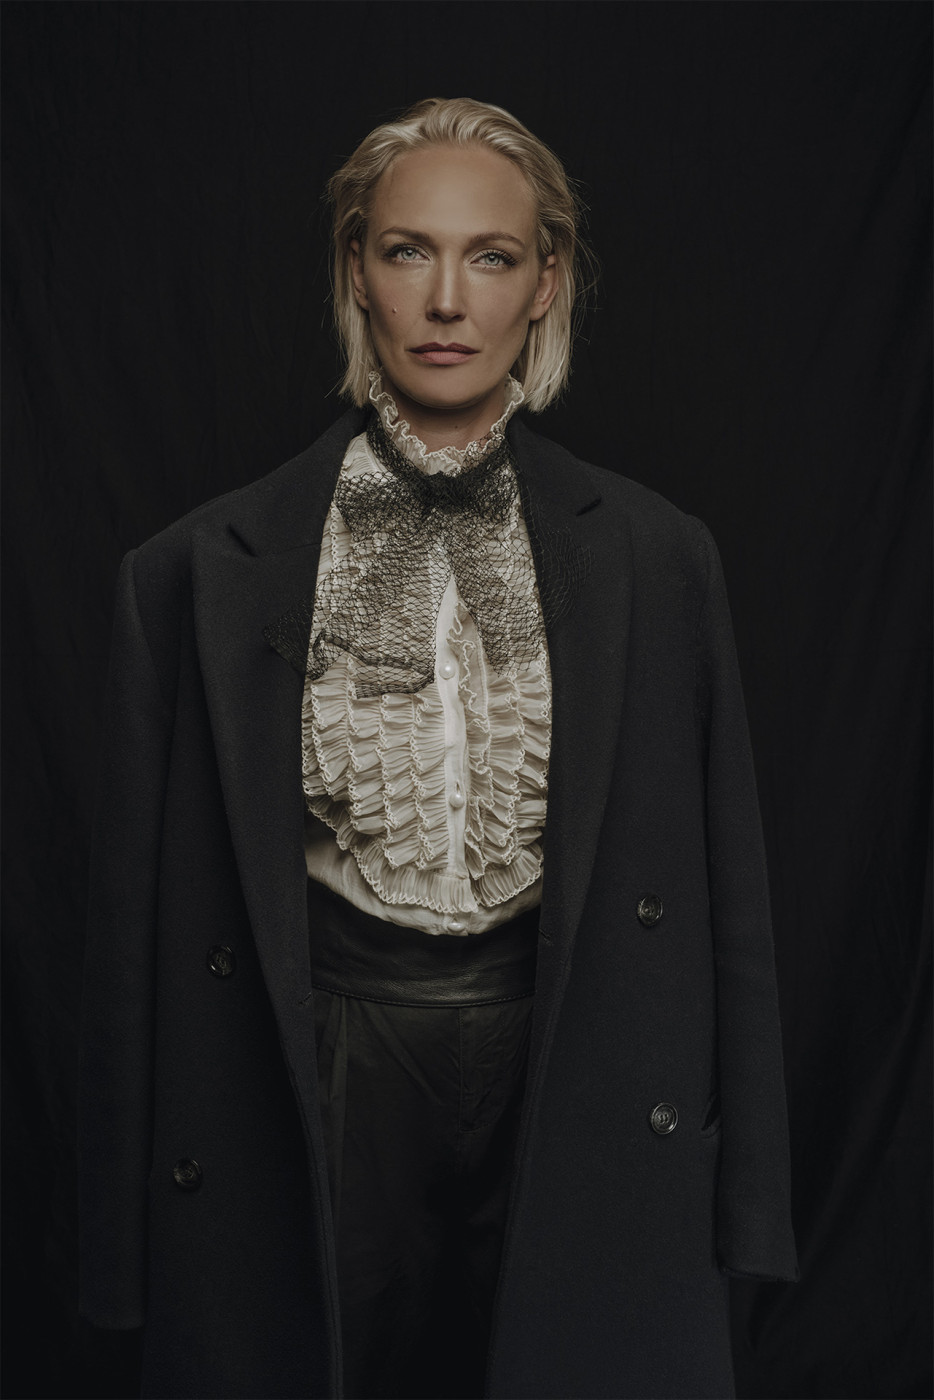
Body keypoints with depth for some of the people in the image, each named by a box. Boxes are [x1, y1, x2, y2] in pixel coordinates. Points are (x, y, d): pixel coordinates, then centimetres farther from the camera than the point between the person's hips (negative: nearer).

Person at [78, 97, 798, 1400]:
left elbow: (723, 885, 2)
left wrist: (734, 1192, 3)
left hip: (577, 1105, 1)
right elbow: (142, 909, -1)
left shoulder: (656, 556, -2)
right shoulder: (201, 572, -5)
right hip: (320, 1108, 0)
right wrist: (134, 1239, 1)